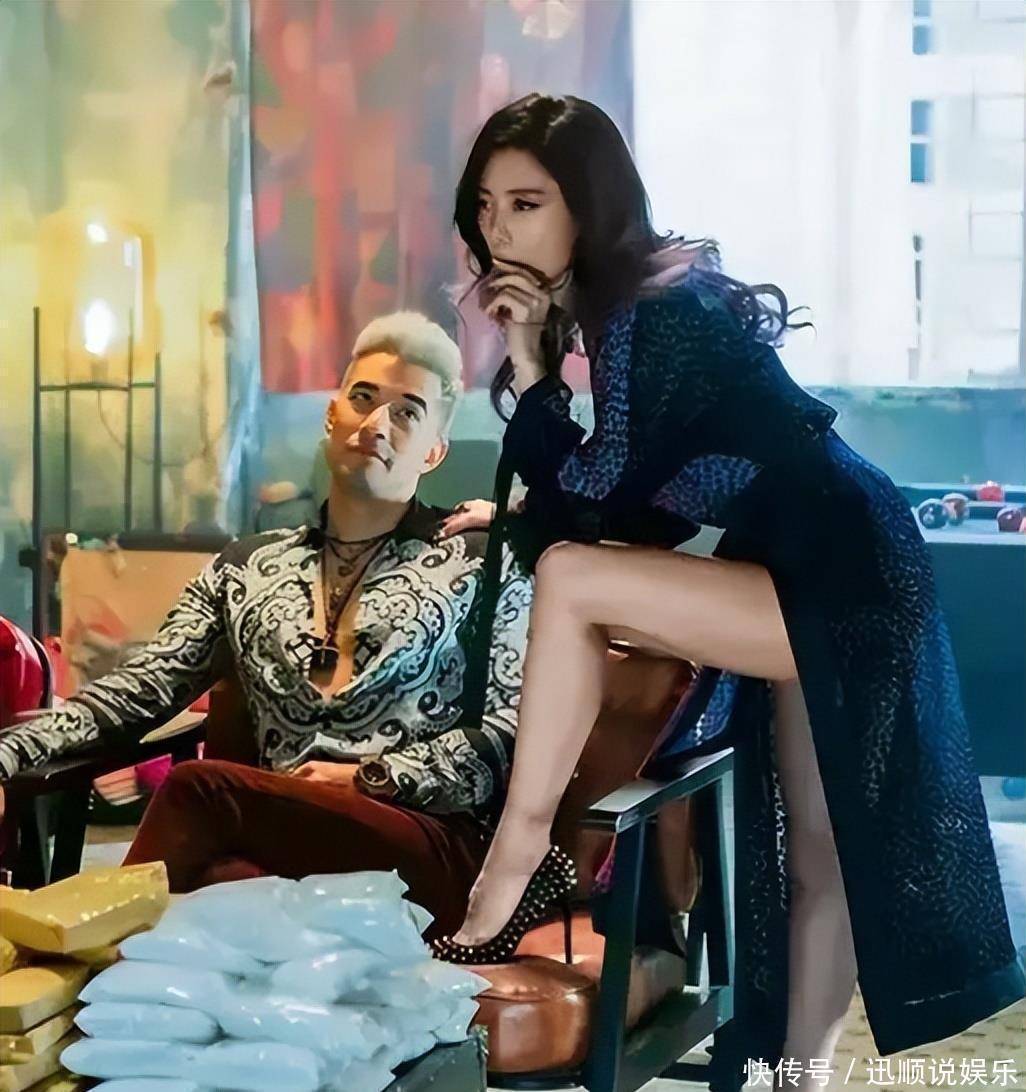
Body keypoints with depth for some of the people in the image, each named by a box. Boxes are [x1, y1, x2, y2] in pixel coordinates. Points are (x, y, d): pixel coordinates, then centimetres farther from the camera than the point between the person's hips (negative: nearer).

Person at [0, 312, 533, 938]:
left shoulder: (476, 561, 10)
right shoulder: (247, 569, 20)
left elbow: (512, 732, 3)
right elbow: (141, 690, 12)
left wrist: (364, 777, -7)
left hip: (437, 853, -2)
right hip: (285, 851, 2)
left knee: (200, 787, -28)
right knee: (213, 882, -36)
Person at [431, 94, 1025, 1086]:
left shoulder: (659, 311, -17)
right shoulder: (626, 302, 11)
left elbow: (597, 504, -15)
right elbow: (629, 505, 17)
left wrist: (528, 372, -15)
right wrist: (513, 520, 7)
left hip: (838, 581, -10)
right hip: (801, 582, 10)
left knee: (568, 583, -20)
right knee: (818, 846, 11)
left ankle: (519, 856, -10)